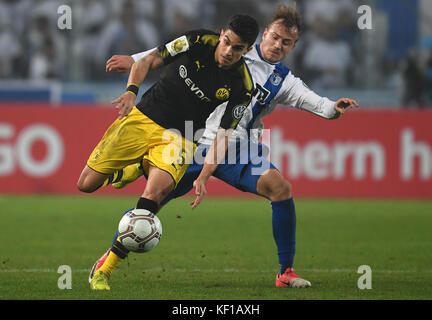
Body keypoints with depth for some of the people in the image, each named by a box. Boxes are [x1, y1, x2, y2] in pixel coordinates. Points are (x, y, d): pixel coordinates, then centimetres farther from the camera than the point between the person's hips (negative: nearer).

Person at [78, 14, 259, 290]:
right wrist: (132, 91, -18)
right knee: (86, 184, -2)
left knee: (157, 189, -30)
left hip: (180, 139, -1)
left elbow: (223, 136, -7)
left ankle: (105, 272, -27)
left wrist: (203, 178, -19)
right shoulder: (198, 42, -9)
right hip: (143, 117, 2)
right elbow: (147, 62, 1)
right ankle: (128, 171, 36)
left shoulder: (242, 88, -10)